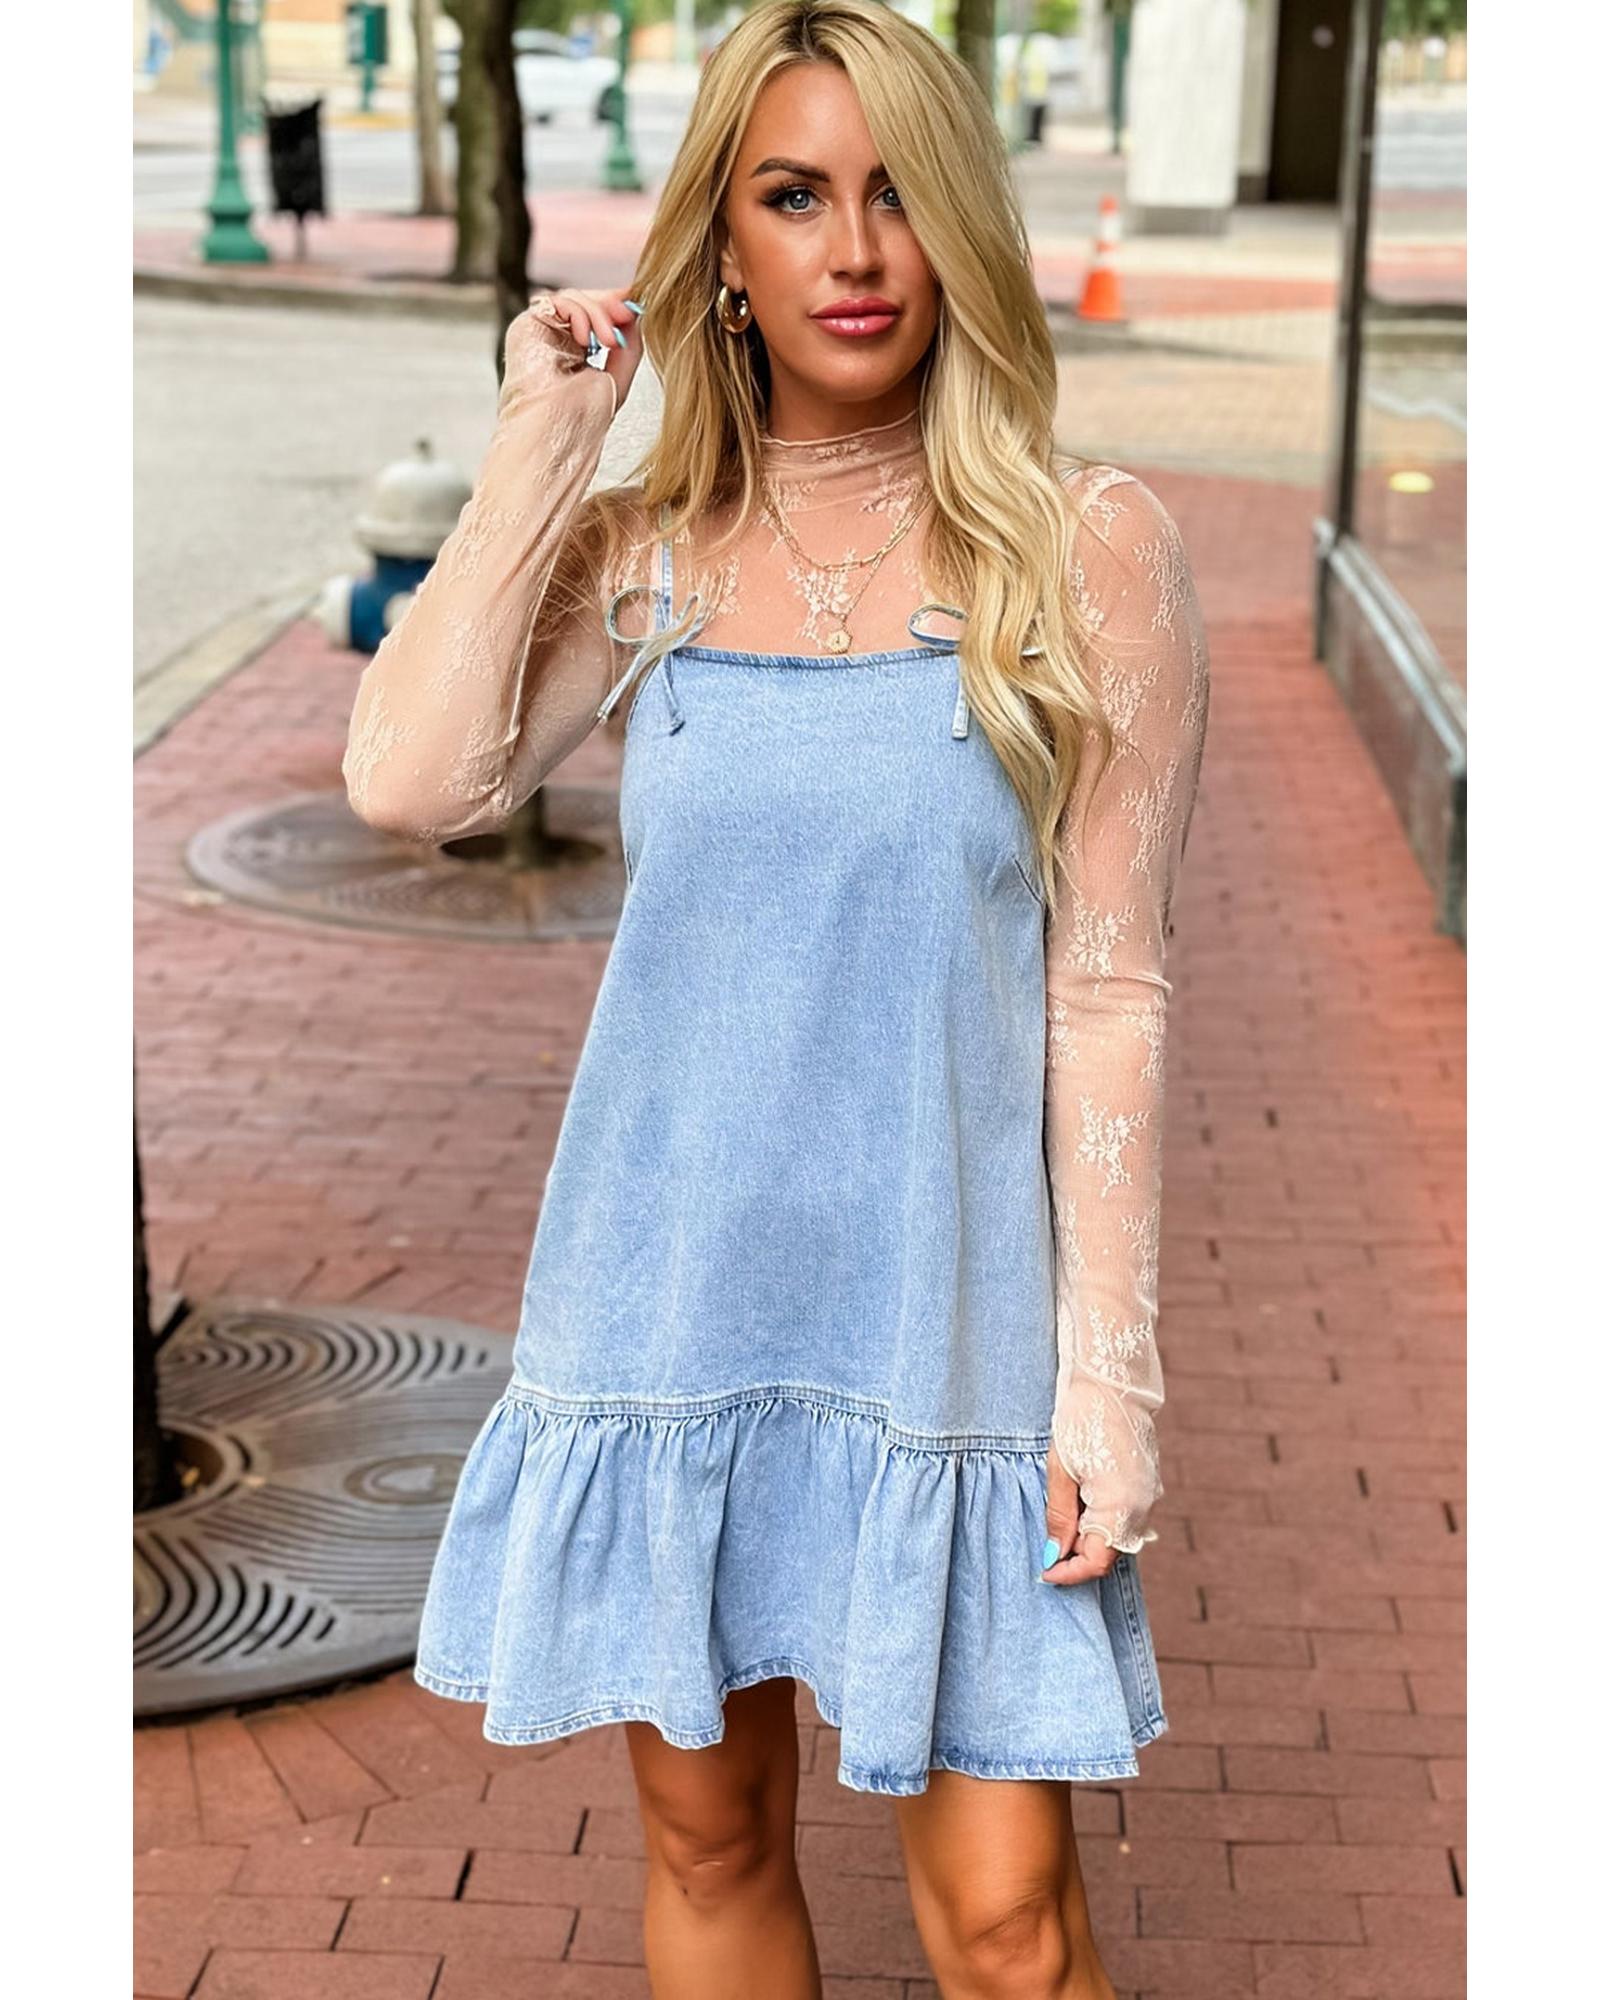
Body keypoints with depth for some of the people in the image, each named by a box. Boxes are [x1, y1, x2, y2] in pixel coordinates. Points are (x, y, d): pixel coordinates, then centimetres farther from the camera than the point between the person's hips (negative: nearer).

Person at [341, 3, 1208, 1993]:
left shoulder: (1087, 545, -4)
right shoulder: (642, 556, 4)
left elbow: (1108, 986, -5)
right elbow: (409, 778, -14)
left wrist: (1110, 1367, -8)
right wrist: (541, 440, -7)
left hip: (940, 1296, -2)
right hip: (670, 1289, 3)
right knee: (705, 1829, 15)